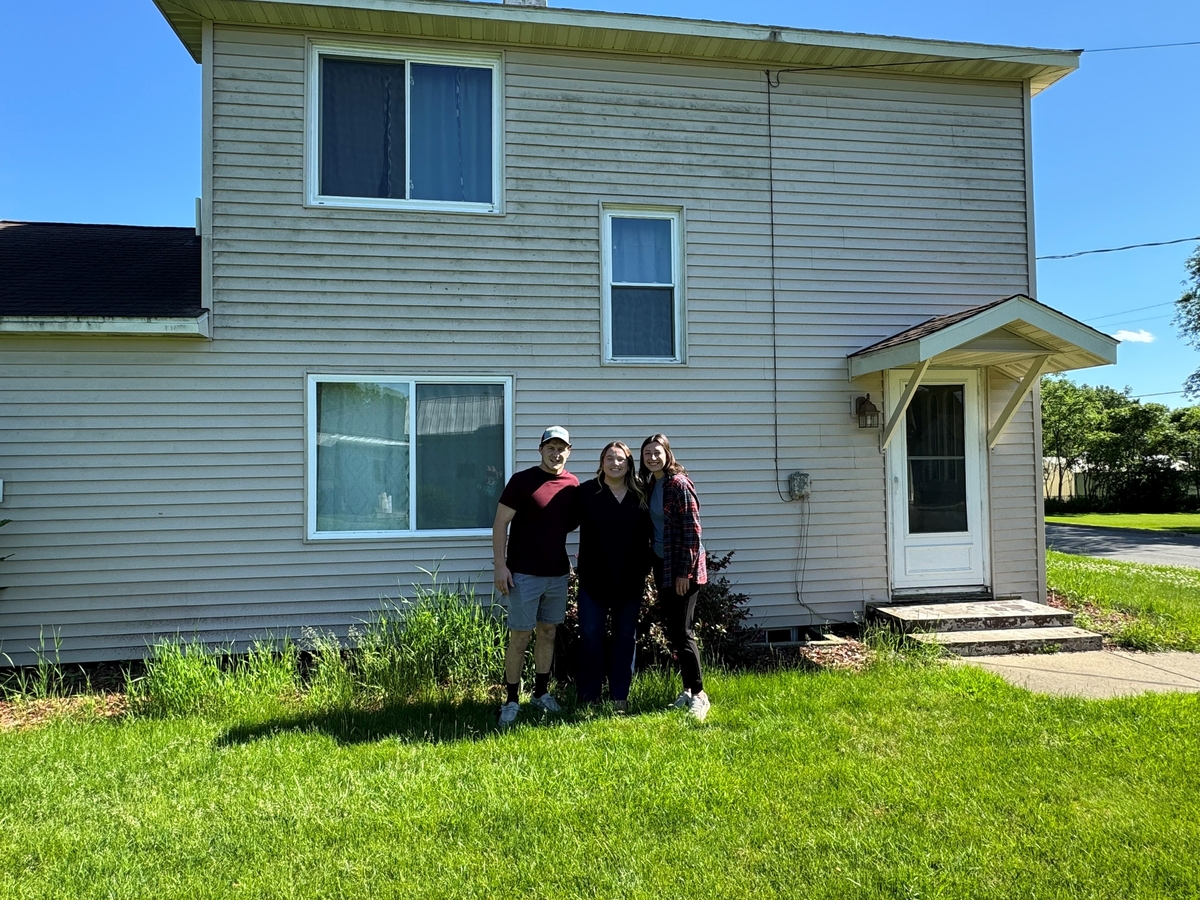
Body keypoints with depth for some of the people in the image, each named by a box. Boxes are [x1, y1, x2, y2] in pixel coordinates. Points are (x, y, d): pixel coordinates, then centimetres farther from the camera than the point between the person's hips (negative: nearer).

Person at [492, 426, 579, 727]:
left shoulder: (573, 485, 5)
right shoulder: (522, 481, -9)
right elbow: (500, 523, -10)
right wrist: (500, 565, -15)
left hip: (558, 572, 5)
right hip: (524, 573, -5)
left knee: (548, 632, 13)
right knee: (520, 636, -1)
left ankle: (541, 693, 27)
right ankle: (512, 700, 10)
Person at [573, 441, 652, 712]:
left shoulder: (640, 495, 3)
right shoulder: (587, 492, -3)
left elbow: (647, 535, 7)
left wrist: (644, 569, 3)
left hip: (630, 580, 2)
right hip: (594, 579, -2)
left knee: (625, 637, 9)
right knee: (591, 636, 2)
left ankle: (620, 696, 20)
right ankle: (589, 697, 13)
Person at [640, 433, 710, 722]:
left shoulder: (679, 484, -13)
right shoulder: (649, 485, 10)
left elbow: (692, 529, -16)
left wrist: (685, 571, -17)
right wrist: (655, 568, 12)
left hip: (682, 568, -8)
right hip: (662, 567, 8)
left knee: (682, 631, -5)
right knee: (673, 630, 11)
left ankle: (698, 694, 6)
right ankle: (688, 689, 22)